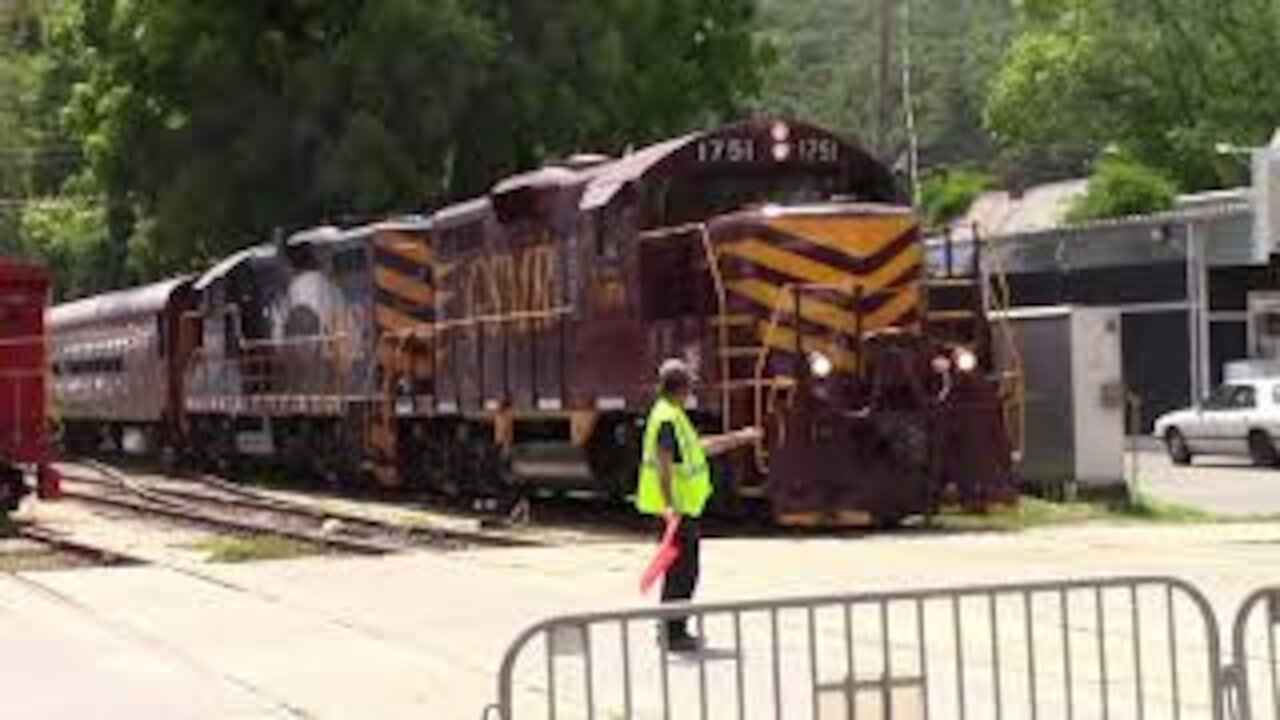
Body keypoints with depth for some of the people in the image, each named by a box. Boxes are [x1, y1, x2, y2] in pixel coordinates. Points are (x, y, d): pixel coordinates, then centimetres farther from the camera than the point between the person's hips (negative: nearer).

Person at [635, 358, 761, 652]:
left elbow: (702, 447, 28)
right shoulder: (667, 418, -18)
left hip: (682, 507, 11)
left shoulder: (674, 415, 16)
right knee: (683, 571, -6)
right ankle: (674, 633, -3)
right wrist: (669, 505, -35)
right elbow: (663, 462, -27)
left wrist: (739, 438, 33)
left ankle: (671, 629, 25)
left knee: (679, 570, 17)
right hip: (678, 508, -11)